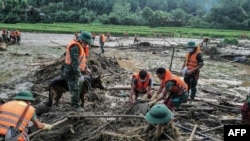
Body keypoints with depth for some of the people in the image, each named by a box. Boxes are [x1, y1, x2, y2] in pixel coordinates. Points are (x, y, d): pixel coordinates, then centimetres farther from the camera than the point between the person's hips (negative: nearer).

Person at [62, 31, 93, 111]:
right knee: (75, 89, 0)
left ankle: (75, 103, 34)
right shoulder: (75, 47, -23)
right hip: (72, 71, -10)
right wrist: (79, 74, -31)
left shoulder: (79, 46, 10)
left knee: (78, 88, 19)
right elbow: (75, 62, -29)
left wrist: (85, 68, 21)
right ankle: (76, 105, 14)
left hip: (76, 70, 10)